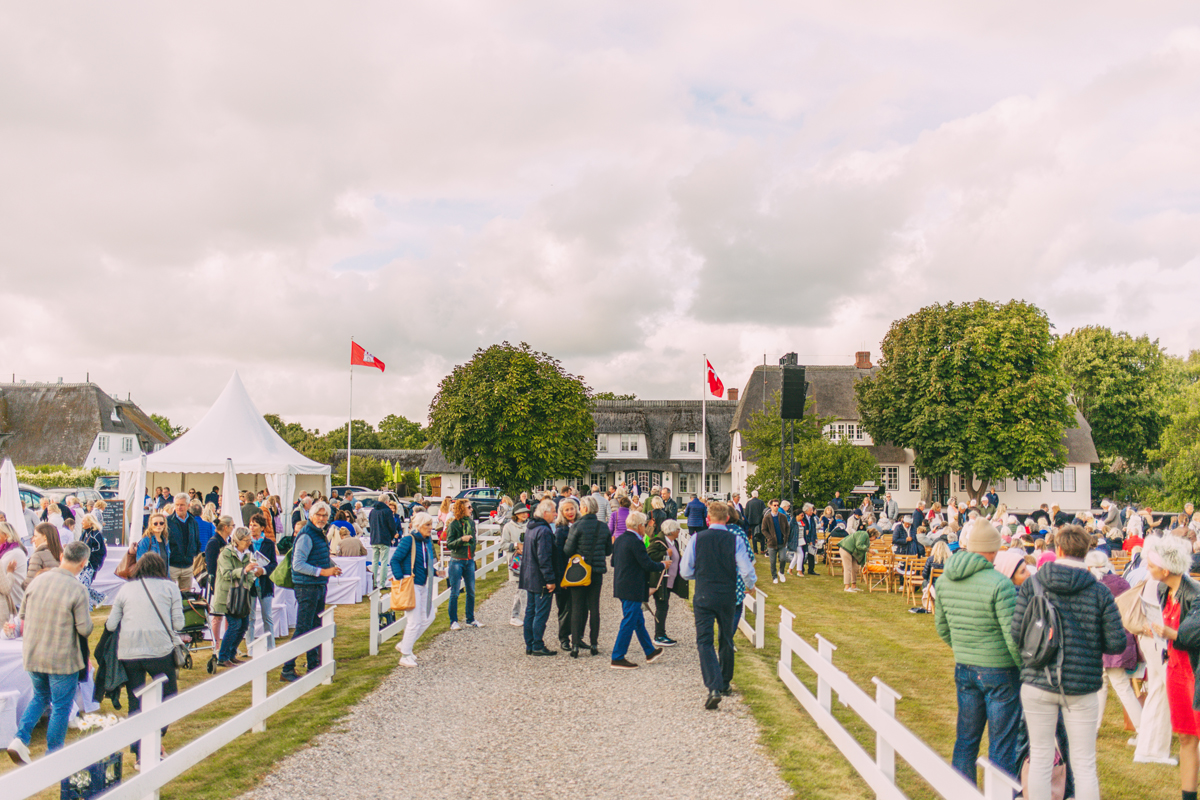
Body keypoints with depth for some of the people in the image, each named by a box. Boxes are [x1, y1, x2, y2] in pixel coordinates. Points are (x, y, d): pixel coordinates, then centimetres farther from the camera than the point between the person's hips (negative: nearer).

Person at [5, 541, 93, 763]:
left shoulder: (38, 580, -1)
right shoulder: (78, 589, -18)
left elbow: (23, 614, 11)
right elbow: (85, 629, -16)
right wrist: (87, 617, 4)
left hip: (32, 654, 6)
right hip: (62, 659, -5)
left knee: (40, 697, 26)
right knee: (61, 707, 9)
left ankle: (20, 740, 9)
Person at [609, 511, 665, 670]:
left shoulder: (619, 539, 9)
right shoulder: (636, 542, -19)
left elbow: (613, 562, 17)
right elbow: (648, 565, -18)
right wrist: (662, 565, -1)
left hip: (621, 585, 10)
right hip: (633, 590, -10)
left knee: (638, 621, 20)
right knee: (628, 623, -2)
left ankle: (650, 652, 32)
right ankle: (617, 658, 2)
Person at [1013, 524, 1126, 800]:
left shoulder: (1031, 584, -7)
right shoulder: (1099, 592, -8)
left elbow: (1016, 632, -9)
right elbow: (1117, 643, -8)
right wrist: (1090, 642, 12)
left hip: (1037, 684, 0)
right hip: (1082, 686, 0)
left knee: (1040, 759, 12)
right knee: (1085, 764, 11)